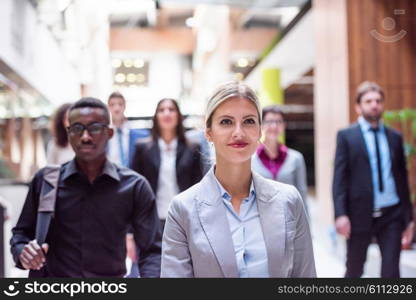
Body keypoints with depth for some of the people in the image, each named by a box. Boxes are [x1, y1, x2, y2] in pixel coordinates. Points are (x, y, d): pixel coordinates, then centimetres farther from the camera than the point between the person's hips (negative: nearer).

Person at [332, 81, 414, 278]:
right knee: (354, 270, 11)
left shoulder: (395, 137, 10)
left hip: (391, 216, 2)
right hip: (360, 215, -2)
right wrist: (340, 214, -15)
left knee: (391, 271, -3)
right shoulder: (346, 136, 1)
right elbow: (339, 178, -5)